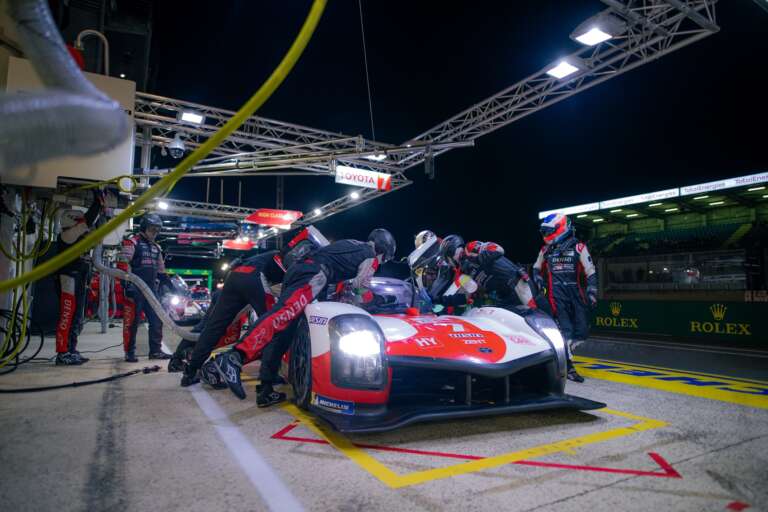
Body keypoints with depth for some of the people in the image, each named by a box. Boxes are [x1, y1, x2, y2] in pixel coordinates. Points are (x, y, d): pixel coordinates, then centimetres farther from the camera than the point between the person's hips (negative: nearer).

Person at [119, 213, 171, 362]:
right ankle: (129, 352, 8)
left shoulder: (156, 247, 20)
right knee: (132, 321, -1)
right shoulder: (132, 242, -3)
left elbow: (160, 269, 26)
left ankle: (155, 350, 14)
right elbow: (123, 264, -13)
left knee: (157, 320, 6)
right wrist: (127, 283, -21)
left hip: (151, 289, 7)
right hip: (135, 289, -7)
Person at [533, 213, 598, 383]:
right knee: (565, 330, -9)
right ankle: (569, 367, -4)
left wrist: (592, 293, -7)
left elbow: (590, 272, 0)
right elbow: (536, 268, 27)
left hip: (575, 293, 0)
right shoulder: (546, 250, 11)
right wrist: (538, 280, 9)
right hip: (557, 295, 0)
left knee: (582, 331, -2)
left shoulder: (578, 247, 1)